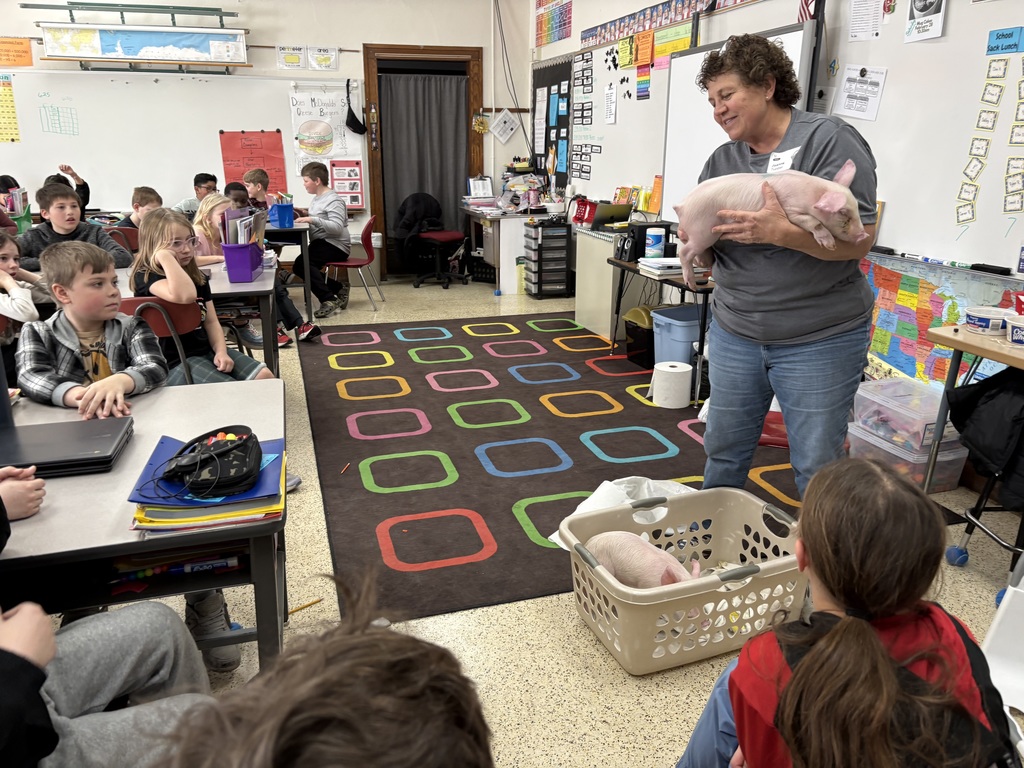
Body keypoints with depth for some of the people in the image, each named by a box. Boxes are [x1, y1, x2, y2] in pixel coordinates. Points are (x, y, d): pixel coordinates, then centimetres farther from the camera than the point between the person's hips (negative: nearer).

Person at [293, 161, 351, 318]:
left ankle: (329, 299, -23)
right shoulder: (317, 198, 14)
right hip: (321, 243, 11)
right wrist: (306, 215, 5)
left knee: (301, 263, -27)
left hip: (335, 245, -11)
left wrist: (312, 220, -31)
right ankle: (339, 289, 9)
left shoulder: (333, 200, -15)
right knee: (302, 266, 12)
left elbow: (337, 227, -26)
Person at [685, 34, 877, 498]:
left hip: (818, 341, -5)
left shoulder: (828, 140, -8)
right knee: (723, 451, 15)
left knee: (816, 466, 4)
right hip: (734, 333, 5)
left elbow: (860, 238, -16)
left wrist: (779, 232, -29)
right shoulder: (721, 160, 9)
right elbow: (707, 258, 9)